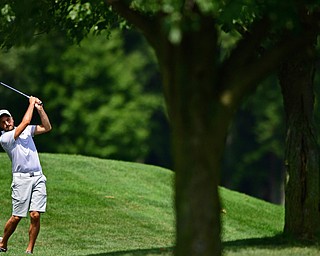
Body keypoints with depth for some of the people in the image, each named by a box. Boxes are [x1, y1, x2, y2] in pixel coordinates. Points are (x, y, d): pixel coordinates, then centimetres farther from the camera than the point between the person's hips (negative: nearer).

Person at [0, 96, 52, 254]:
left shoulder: (26, 130, 15)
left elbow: (47, 127, 15)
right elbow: (26, 121, -11)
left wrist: (40, 109, 6)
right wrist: (31, 103, 1)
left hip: (38, 177, 4)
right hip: (21, 179, -4)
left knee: (35, 215, -8)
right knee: (16, 217, -5)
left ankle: (29, 250, -1)